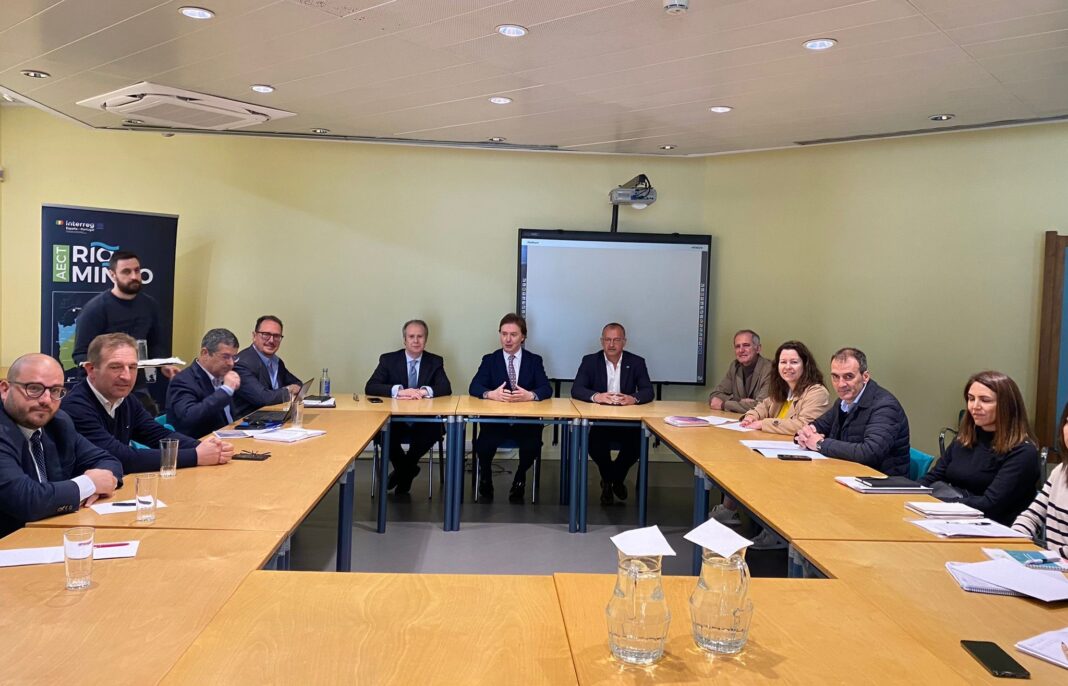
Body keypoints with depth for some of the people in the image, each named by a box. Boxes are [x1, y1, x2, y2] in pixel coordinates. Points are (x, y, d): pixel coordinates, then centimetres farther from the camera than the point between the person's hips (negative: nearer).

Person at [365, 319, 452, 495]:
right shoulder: (388, 360, 3)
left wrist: (424, 391, -27)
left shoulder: (435, 361, 7)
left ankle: (404, 468, -1)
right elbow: (370, 388, -9)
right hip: (395, 420, 0)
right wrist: (398, 391, -26)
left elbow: (446, 388, -7)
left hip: (424, 422, 1)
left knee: (433, 431, -31)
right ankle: (407, 469, -1)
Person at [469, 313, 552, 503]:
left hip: (526, 421, 0)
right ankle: (486, 479, 6)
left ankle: (519, 480, 6)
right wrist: (491, 394, -28)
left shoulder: (534, 360, 7)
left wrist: (530, 395, -28)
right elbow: (474, 387, -5)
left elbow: (547, 389, -4)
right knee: (483, 445, -28)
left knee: (532, 447, -28)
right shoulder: (489, 359, 7)